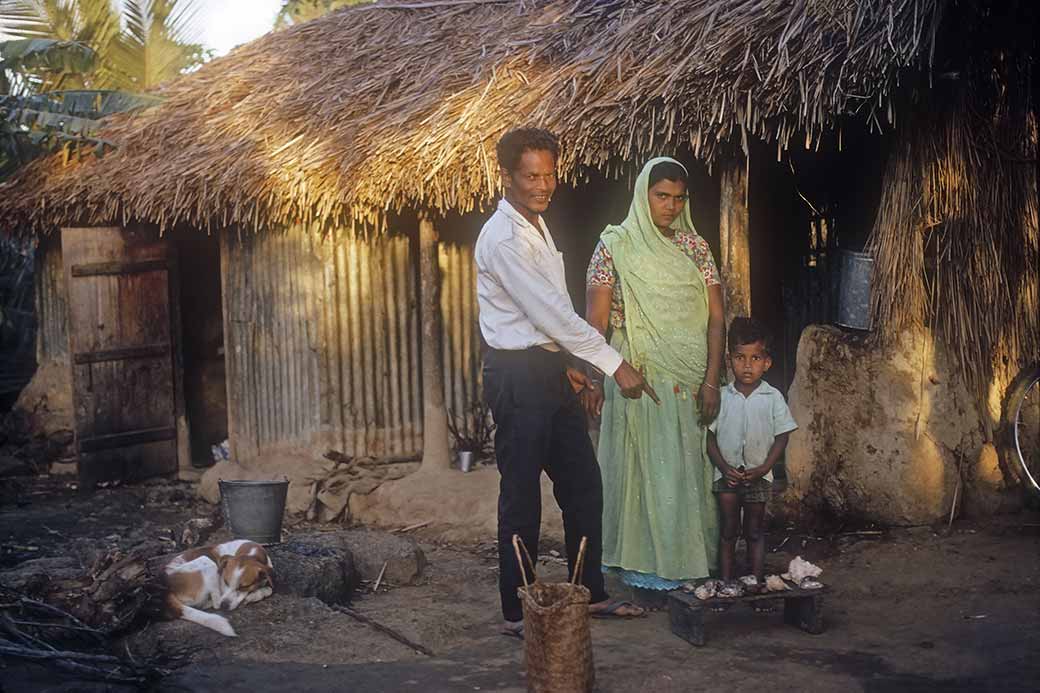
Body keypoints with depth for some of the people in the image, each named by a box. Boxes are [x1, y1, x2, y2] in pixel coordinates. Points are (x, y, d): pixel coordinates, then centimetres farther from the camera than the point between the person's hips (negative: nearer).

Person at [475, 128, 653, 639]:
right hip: (517, 375, -9)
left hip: (549, 370, 9)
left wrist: (566, 364, 17)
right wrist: (615, 365, -20)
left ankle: (591, 593, 26)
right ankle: (517, 613, 10)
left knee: (582, 484, 14)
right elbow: (552, 310, -22)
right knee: (522, 498, -1)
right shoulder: (503, 238, -17)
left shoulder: (537, 227, 14)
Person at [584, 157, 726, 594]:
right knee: (643, 468, 0)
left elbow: (715, 319, 3)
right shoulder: (616, 246, -2)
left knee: (687, 469, 9)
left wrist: (711, 381, -6)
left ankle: (686, 562, 22)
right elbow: (596, 320, -4)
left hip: (689, 381, 4)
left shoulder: (695, 247, 7)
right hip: (637, 375, -3)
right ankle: (645, 568, 11)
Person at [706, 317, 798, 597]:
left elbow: (781, 438, -2)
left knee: (755, 531, 8)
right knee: (728, 529, 6)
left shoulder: (773, 398, -5)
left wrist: (764, 468, -12)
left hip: (758, 475, 0)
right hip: (727, 474, 0)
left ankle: (756, 577, 14)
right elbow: (710, 437, -1)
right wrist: (724, 467, -12)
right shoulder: (722, 396, -4)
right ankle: (726, 580, 11)